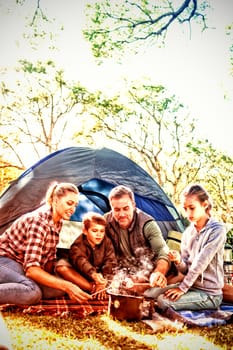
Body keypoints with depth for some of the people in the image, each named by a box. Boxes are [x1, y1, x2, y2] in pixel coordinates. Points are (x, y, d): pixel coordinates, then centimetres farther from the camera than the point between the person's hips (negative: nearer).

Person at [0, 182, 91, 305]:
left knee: (59, 289, -15)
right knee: (32, 292, -36)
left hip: (22, 265, 9)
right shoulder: (39, 221, -27)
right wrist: (66, 286, -39)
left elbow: (49, 258, 10)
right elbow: (31, 269, -33)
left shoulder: (57, 223, 1)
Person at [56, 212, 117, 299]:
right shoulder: (78, 244, -16)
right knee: (61, 266, -29)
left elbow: (110, 262, -16)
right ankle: (92, 288, -32)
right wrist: (94, 274, -56)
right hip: (80, 276, -2)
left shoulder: (107, 242, -5)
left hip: (100, 275, 2)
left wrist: (104, 282, -33)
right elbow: (81, 262, -36)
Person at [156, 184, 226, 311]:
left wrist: (182, 288, -16)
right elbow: (186, 269, 6)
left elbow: (201, 262, -18)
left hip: (209, 294, -6)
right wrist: (179, 261, -16)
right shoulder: (188, 232, 6)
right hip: (191, 286, 6)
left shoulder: (217, 229, -14)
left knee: (163, 301, -22)